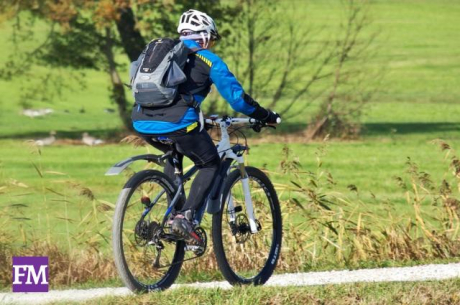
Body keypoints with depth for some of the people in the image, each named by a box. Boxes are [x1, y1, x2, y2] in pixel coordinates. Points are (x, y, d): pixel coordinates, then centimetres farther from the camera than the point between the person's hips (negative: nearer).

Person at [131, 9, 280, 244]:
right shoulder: (208, 60, 10)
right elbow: (236, 97, 7)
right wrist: (267, 116, 23)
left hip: (142, 123, 6)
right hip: (177, 124, -6)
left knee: (174, 155, 36)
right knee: (210, 165, 17)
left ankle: (174, 214, 25)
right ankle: (185, 217, -3)